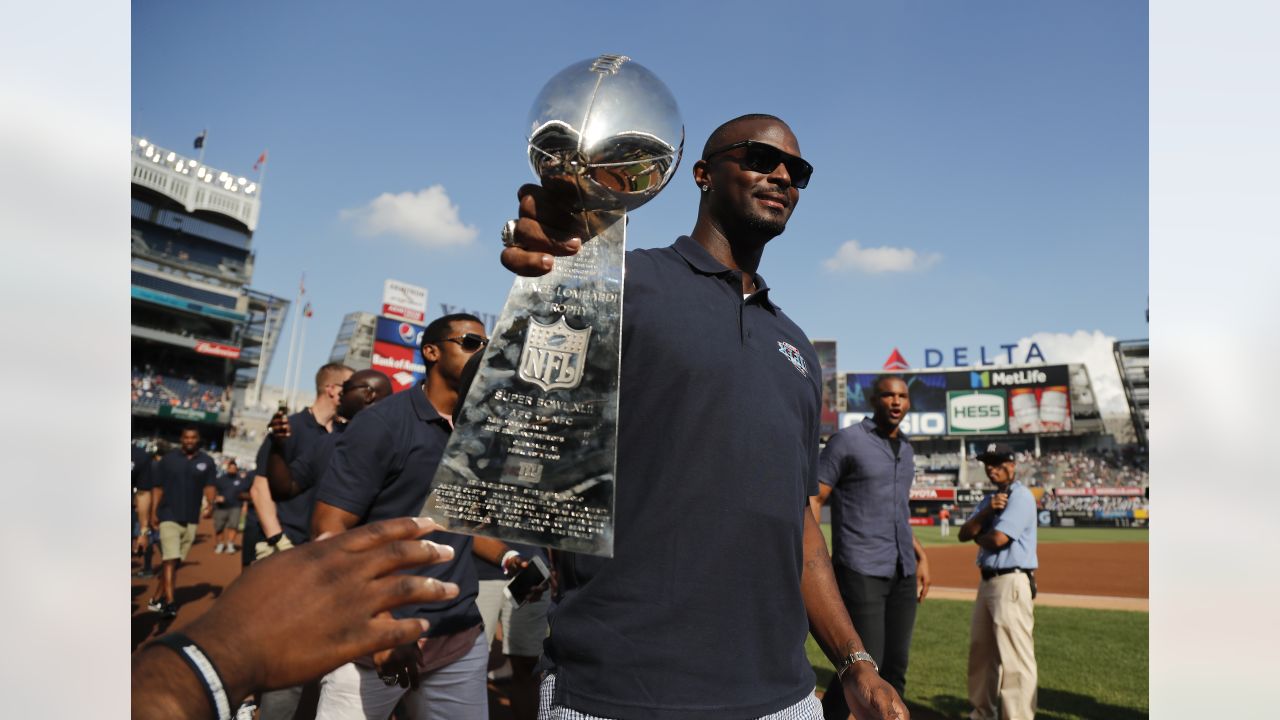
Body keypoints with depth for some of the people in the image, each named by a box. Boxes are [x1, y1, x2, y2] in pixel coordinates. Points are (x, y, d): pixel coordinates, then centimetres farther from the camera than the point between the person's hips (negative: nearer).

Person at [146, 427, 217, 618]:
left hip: (191, 519, 3)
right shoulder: (168, 459, 3)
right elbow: (158, 487, 3)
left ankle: (157, 599, 20)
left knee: (175, 562, 9)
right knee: (170, 559, -13)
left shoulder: (206, 462, 5)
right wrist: (154, 512, -4)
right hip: (169, 516, -3)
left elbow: (209, 486, 0)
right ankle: (169, 602, -16)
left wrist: (210, 504, -19)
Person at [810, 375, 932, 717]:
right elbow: (812, 499, -10)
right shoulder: (848, 441, -6)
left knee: (895, 667, 9)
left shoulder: (905, 449, 15)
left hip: (903, 573, 7)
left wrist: (920, 557, 20)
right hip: (861, 572, -7)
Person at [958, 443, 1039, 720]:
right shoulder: (988, 500, 17)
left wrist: (977, 536, 2)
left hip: (1011, 583, -9)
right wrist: (986, 512, -9)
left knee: (1015, 657, -10)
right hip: (987, 582, 9)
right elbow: (963, 534, 6)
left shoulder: (1021, 496, -9)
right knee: (981, 651, 17)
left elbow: (998, 539, -19)